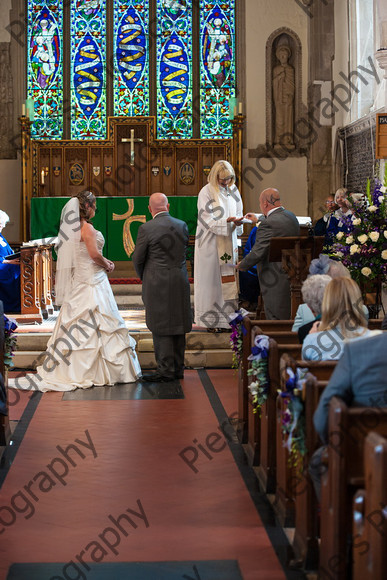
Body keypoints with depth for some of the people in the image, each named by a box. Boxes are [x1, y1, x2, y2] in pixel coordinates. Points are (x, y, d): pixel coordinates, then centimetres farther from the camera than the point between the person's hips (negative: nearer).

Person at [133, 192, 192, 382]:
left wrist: (144, 277, 13)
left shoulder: (147, 228, -12)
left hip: (158, 284, -5)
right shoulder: (182, 225, 4)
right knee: (178, 325, 12)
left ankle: (166, 370, 1)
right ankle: (178, 367, 20)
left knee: (161, 327, 0)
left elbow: (137, 258, -5)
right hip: (180, 282, 5)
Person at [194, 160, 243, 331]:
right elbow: (208, 221, -14)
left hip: (229, 243, 6)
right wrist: (227, 221, -28)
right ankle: (211, 320, 5)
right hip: (211, 244, -6)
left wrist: (238, 221, -10)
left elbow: (237, 213, 14)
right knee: (211, 280, -2)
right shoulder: (206, 192, -9)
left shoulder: (233, 191, 9)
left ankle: (228, 318, 11)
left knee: (229, 280, 5)